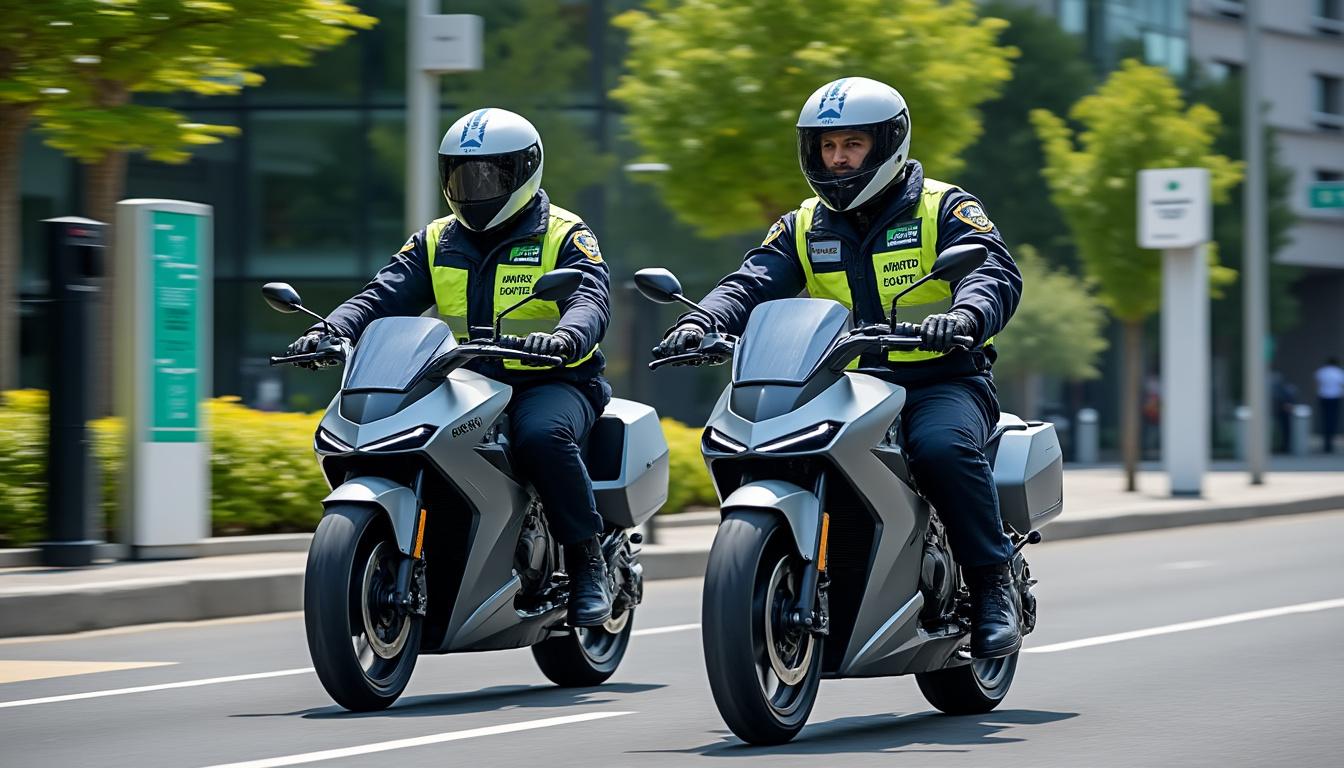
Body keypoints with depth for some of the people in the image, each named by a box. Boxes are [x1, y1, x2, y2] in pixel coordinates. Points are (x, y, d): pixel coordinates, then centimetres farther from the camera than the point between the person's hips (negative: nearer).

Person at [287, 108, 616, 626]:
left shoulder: (564, 236, -1)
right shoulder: (436, 243, 15)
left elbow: (589, 299, -18)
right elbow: (384, 296, 3)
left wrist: (565, 336, -42)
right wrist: (331, 330, -17)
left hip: (551, 383, -5)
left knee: (542, 434, -38)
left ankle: (586, 560, -22)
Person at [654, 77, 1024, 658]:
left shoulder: (944, 210, 1)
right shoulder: (804, 227, 14)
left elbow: (994, 272, -16)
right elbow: (752, 283, 0)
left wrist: (963, 315, -40)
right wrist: (701, 323, -23)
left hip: (942, 380, -4)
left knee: (942, 446, -37)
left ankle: (993, 584, -20)